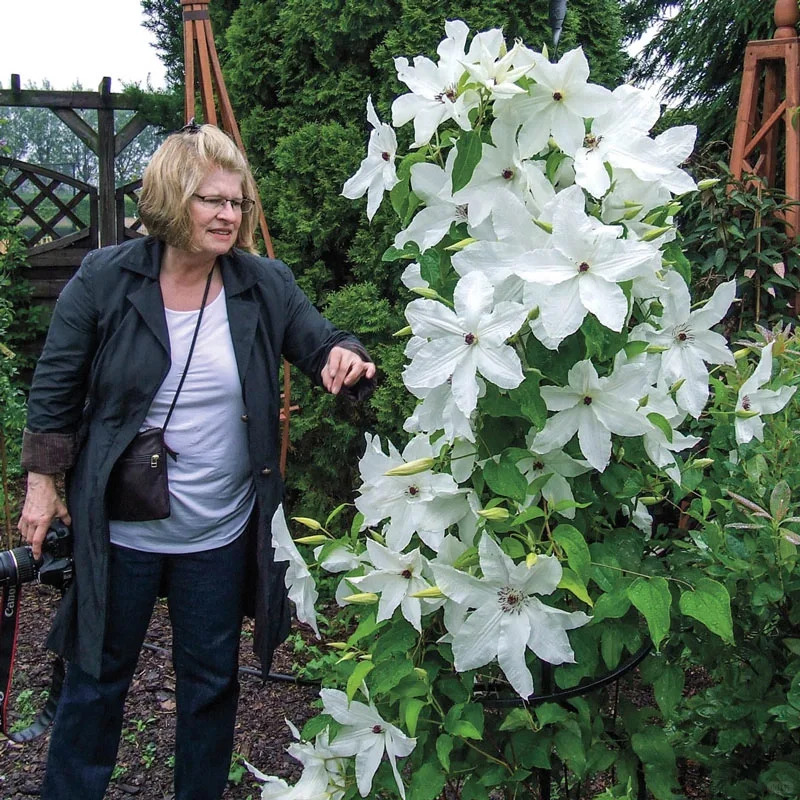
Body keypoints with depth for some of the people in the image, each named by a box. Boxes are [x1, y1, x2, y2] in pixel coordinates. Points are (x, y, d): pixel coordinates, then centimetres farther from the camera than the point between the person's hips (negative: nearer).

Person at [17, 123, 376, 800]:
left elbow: (322, 343, 1)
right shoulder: (105, 278, -10)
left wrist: (344, 358, -24)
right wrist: (42, 485, -1)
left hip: (221, 533, 2)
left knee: (212, 682, 18)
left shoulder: (266, 285, -6)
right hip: (119, 528, -1)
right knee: (98, 677, 17)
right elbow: (57, 387, -2)